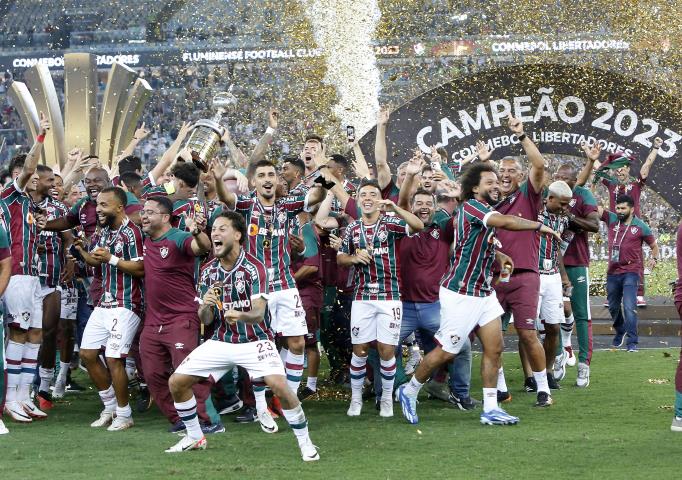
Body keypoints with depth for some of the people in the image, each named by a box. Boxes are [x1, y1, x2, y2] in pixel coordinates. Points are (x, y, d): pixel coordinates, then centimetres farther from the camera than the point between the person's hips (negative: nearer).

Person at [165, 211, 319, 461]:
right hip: (220, 341, 6)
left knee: (279, 386, -28)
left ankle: (306, 444, -10)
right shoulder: (208, 271, 1)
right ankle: (194, 438, 22)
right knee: (177, 382, 0)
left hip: (254, 341, -5)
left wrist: (241, 316, -47)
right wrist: (205, 306, -22)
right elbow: (205, 319, 2)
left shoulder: (254, 267, -16)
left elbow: (258, 313, -24)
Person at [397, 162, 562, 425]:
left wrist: (498, 255, 15)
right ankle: (409, 391, 20)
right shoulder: (470, 206, -18)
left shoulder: (485, 212, 11)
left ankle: (490, 409, 6)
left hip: (484, 292, 9)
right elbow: (506, 221, -33)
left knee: (494, 348, 2)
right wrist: (539, 226, -22)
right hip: (460, 293, -9)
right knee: (447, 351, 0)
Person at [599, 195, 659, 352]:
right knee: (613, 307, 18)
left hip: (631, 272, -4)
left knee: (629, 307, -16)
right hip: (613, 272, 4)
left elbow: (654, 245, 11)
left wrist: (654, 258, -3)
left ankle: (632, 342, -18)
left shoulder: (641, 227, -2)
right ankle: (620, 332, 42)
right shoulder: (611, 219, 3)